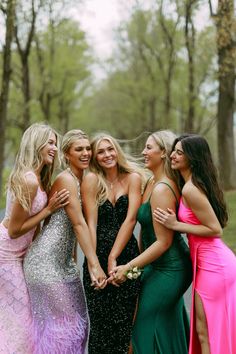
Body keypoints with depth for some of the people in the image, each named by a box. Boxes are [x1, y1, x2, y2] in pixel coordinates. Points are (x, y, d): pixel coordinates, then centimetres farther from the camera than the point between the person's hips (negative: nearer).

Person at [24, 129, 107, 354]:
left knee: (76, 317, 12)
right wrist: (94, 265, -23)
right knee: (59, 320, -3)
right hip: (46, 259, -9)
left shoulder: (84, 180, 11)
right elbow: (79, 224, -20)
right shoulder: (66, 179, -14)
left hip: (64, 259, 9)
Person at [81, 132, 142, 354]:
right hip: (98, 254, -1)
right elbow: (91, 224, -5)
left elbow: (130, 219, -6)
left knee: (124, 323, 1)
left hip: (126, 254, 1)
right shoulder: (92, 180, -1)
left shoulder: (132, 177, 1)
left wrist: (113, 258, -11)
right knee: (100, 321, -1)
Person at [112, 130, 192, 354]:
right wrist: (139, 263, 7)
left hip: (168, 269, -9)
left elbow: (163, 242, -22)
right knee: (169, 325, 19)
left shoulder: (162, 189, -22)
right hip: (158, 265, 9)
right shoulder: (151, 182, 6)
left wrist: (129, 267, -17)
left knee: (147, 323, 1)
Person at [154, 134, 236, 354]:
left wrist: (176, 225, -17)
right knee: (204, 331, 18)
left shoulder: (190, 189, -20)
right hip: (211, 262, 9)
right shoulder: (195, 184, 9)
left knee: (206, 333, 3)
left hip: (213, 266, -9)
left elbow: (215, 229, -19)